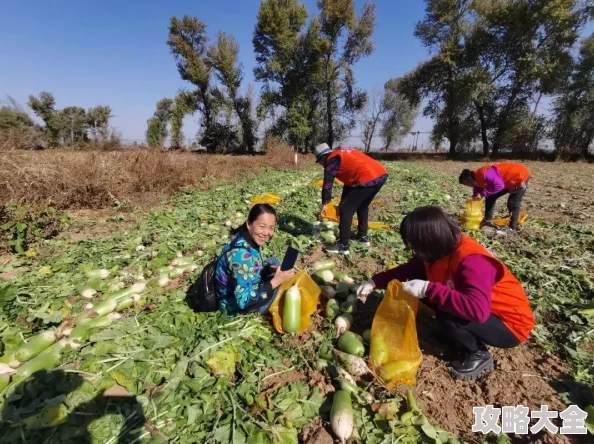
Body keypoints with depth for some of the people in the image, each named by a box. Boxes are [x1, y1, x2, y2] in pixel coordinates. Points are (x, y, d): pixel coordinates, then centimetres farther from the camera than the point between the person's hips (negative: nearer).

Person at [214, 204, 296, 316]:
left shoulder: (248, 239, -9)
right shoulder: (241, 254, -35)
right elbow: (243, 301, -33)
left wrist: (271, 268, -8)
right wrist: (276, 281, -31)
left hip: (238, 290, 9)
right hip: (235, 304, -9)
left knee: (273, 261, 11)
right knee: (279, 281, -17)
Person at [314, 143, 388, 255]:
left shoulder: (331, 160, 2)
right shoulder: (343, 153, 29)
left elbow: (327, 184, -1)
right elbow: (349, 178, 31)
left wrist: (324, 205, 6)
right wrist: (343, 201, 31)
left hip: (368, 179, -10)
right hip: (381, 174, 10)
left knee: (346, 209, -2)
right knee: (362, 206, 26)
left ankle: (343, 246, 1)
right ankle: (363, 236, 35)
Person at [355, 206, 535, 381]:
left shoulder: (471, 261, -34)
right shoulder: (441, 250, -9)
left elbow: (477, 310, -46)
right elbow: (408, 270, 2)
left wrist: (428, 289, -42)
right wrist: (374, 282, -8)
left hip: (510, 324, -8)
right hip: (481, 313, 8)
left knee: (446, 318, -34)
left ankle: (477, 355, 0)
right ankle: (464, 342, 8)